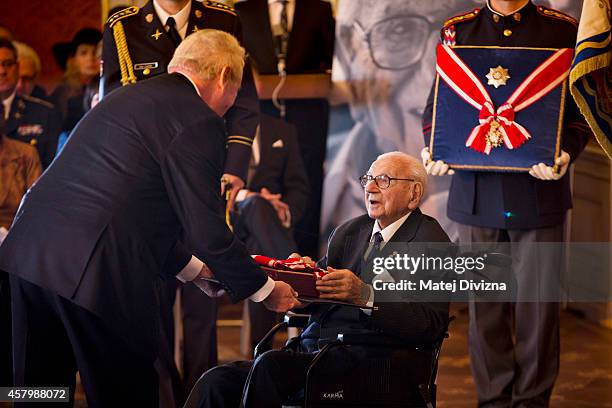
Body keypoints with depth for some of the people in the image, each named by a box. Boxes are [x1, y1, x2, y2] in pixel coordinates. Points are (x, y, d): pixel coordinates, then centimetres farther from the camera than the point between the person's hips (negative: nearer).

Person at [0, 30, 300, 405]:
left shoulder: (129, 97, 23)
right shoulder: (200, 121, -4)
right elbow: (207, 231, -5)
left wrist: (195, 270, 37)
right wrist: (266, 290, 9)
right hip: (94, 271, -9)